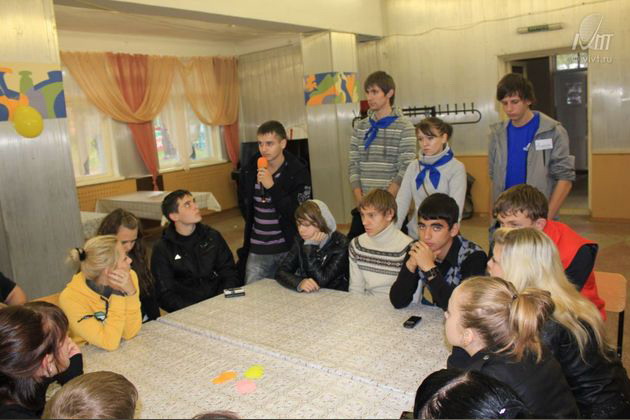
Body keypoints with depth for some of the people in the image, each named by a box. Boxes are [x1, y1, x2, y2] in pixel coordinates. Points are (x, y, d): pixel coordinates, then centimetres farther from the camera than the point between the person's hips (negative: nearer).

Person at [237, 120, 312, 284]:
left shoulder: (298, 171, -10)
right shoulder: (248, 170, 3)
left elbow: (300, 214, -19)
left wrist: (272, 186, -24)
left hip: (289, 250, -3)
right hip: (257, 251, 3)